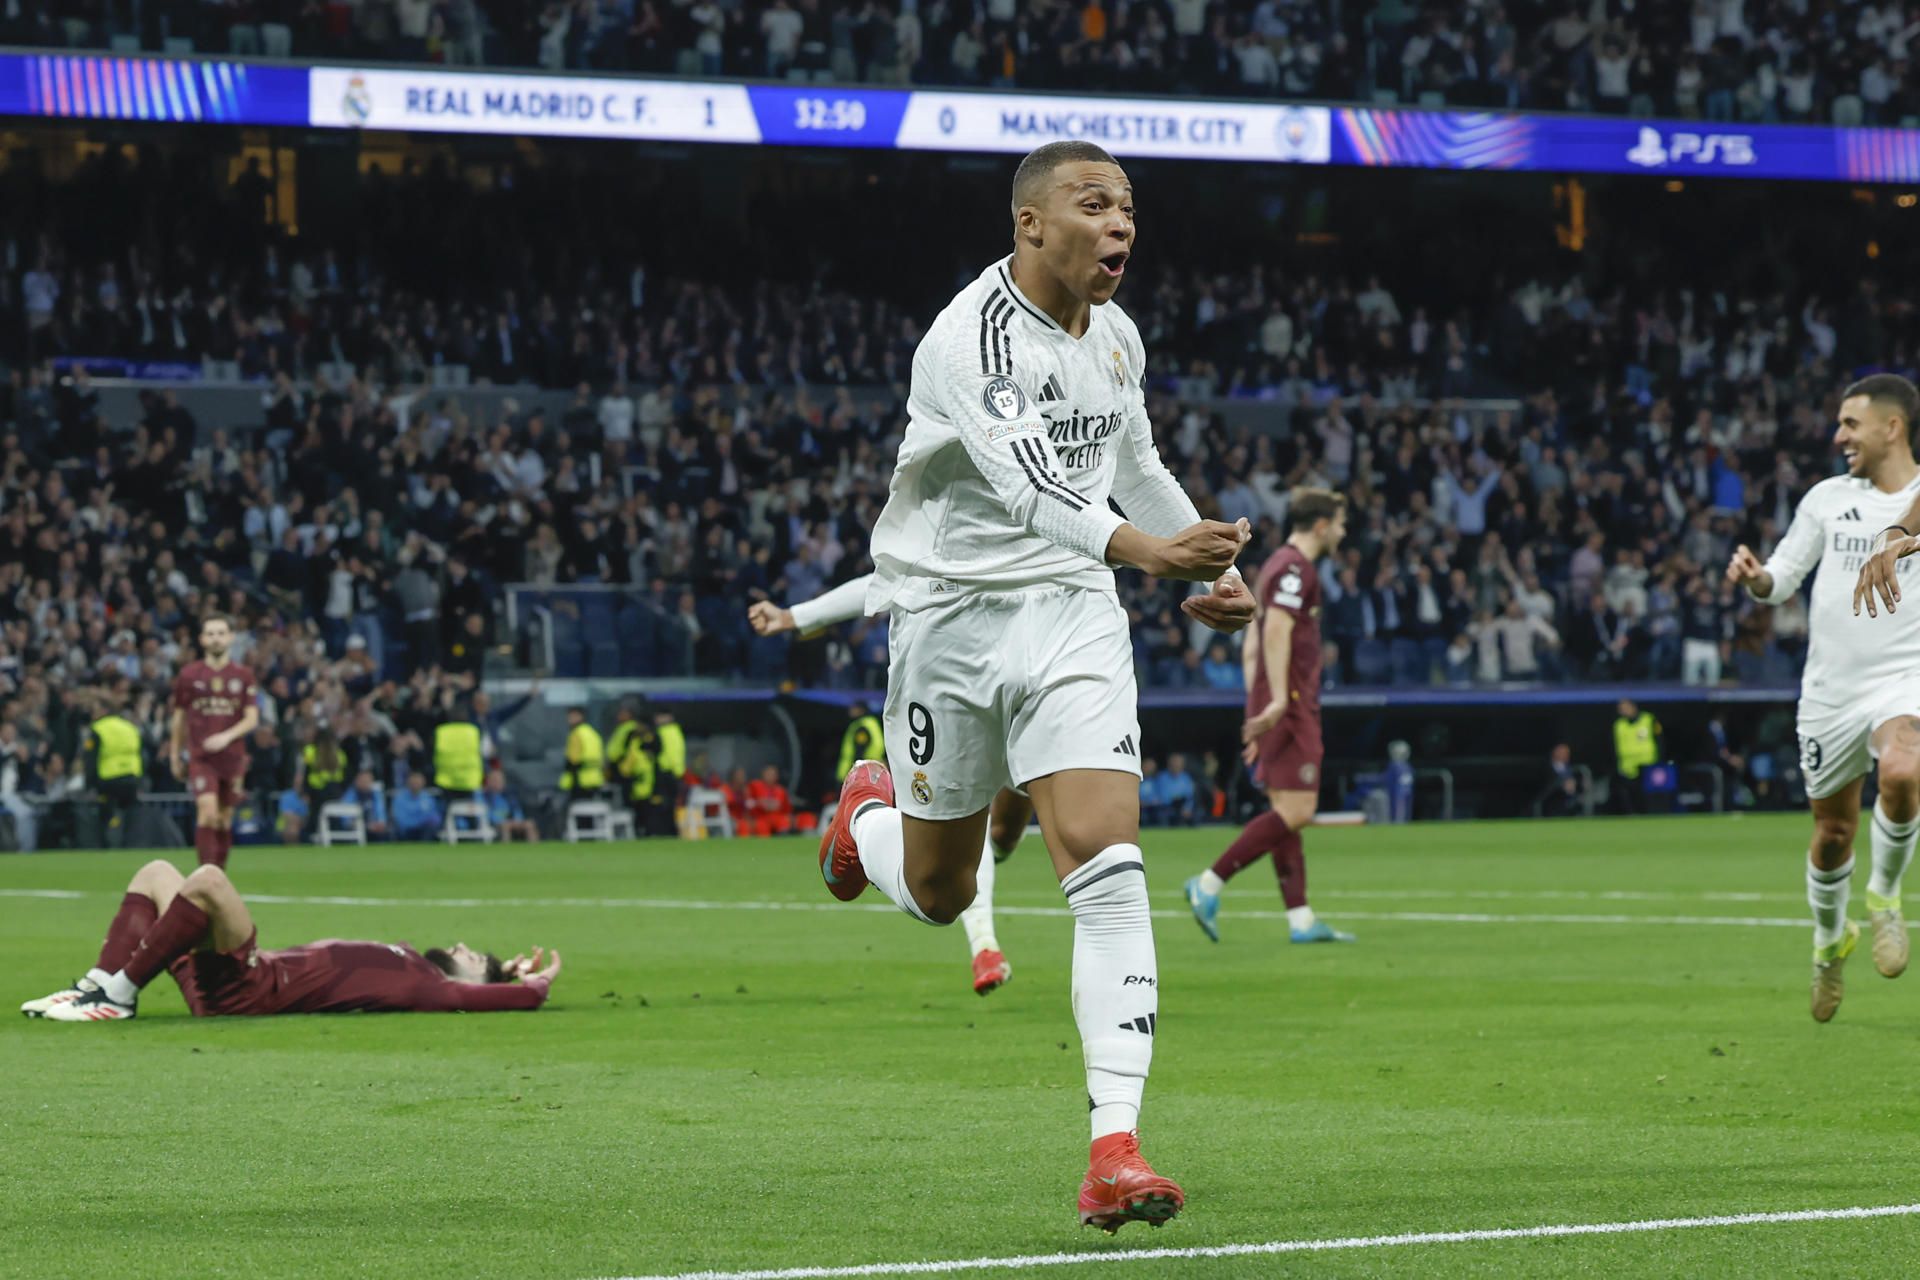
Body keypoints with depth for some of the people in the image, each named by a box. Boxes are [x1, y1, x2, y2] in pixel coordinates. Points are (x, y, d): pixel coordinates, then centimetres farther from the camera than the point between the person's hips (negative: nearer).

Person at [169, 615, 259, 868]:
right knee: (208, 812, -17)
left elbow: (252, 718, 1)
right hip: (200, 757, -2)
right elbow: (179, 719, 13)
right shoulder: (189, 675, 5)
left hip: (232, 758, 2)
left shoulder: (243, 676, 6)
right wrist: (174, 756, 14)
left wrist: (227, 736, -16)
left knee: (225, 819, 7)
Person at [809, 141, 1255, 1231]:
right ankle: (868, 814, 49)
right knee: (938, 893, 10)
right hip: (953, 613, -4)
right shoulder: (973, 340, -20)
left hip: (1073, 612, 4)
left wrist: (1209, 567, 22)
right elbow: (1028, 481, -37)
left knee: (1107, 866, -14)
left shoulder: (1116, 336, 5)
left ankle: (1115, 1152, -19)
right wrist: (1150, 551, -51)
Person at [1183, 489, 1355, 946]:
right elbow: (1276, 632, -22)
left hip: (1274, 706, 10)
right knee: (1296, 811, -13)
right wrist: (1278, 699, -28)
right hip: (1290, 707, -10)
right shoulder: (1295, 568, -9)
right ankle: (1210, 883, -15)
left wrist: (1257, 709, 25)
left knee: (1286, 812, 7)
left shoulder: (1279, 565, 22)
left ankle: (1301, 920, 5)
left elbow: (1251, 644, 24)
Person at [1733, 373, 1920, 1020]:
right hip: (1830, 690, 3)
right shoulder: (1827, 498, 7)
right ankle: (1831, 939, 38)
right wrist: (1755, 576, -11)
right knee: (1832, 832, 9)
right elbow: (1782, 577, 11)